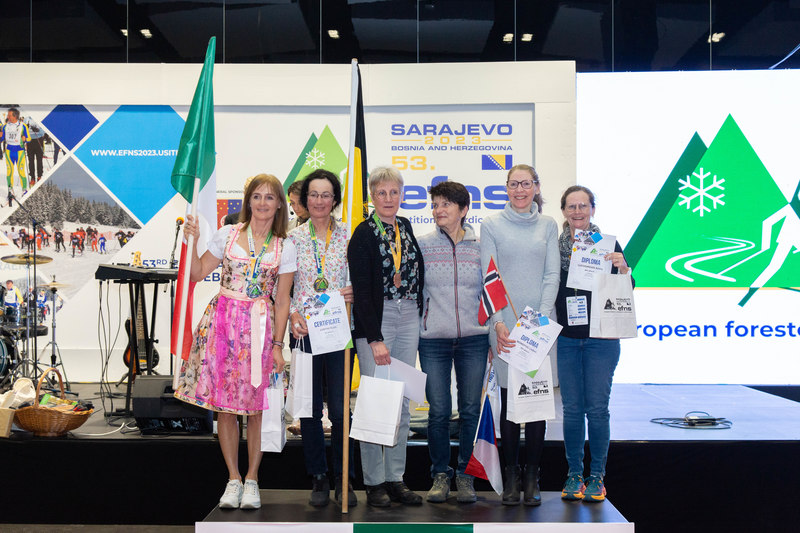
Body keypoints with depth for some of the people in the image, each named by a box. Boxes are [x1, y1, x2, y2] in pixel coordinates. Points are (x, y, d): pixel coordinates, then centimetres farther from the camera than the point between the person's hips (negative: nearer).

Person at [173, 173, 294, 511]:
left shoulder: (284, 248, 6)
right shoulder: (228, 235, 6)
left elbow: (282, 301, 4)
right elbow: (197, 274, 8)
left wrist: (278, 344, 0)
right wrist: (192, 240, -3)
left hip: (261, 328, 0)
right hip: (223, 322, 1)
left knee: (256, 406, 1)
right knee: (224, 403, 2)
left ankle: (251, 480, 15)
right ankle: (233, 479, 15)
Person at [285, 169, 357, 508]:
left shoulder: (347, 236, 5)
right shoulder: (293, 238, 5)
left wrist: (353, 294, -12)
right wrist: (293, 315, -9)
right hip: (305, 330, 1)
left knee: (339, 408, -2)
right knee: (310, 407, 5)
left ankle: (344, 479, 13)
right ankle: (318, 478, 19)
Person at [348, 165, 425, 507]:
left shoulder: (406, 227, 11)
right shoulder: (364, 235, -7)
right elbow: (361, 290, -12)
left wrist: (419, 308, 10)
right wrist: (375, 339, -17)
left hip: (409, 318, 6)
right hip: (375, 320, -6)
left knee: (402, 402, 7)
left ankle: (396, 479, 15)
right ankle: (374, 483, 5)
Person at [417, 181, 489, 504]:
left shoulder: (480, 247, 6)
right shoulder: (422, 245, 3)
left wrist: (493, 337, 7)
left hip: (474, 338, 1)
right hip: (433, 340, -1)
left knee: (471, 410, 3)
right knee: (439, 411, 0)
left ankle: (466, 474, 17)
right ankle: (440, 474, 17)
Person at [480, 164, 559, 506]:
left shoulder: (548, 226, 11)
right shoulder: (492, 225, 5)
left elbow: (552, 275, 5)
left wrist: (541, 319, -8)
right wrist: (498, 322, -11)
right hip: (504, 323, -1)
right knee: (509, 398, 1)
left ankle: (532, 477, 11)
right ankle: (511, 475, 10)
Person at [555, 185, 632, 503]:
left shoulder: (607, 244, 2)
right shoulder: (554, 246, 5)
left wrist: (622, 268, -17)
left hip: (601, 339, -1)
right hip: (566, 339, 2)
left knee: (597, 408, 0)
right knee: (572, 409, 5)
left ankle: (597, 477, 11)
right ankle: (574, 474, 16)